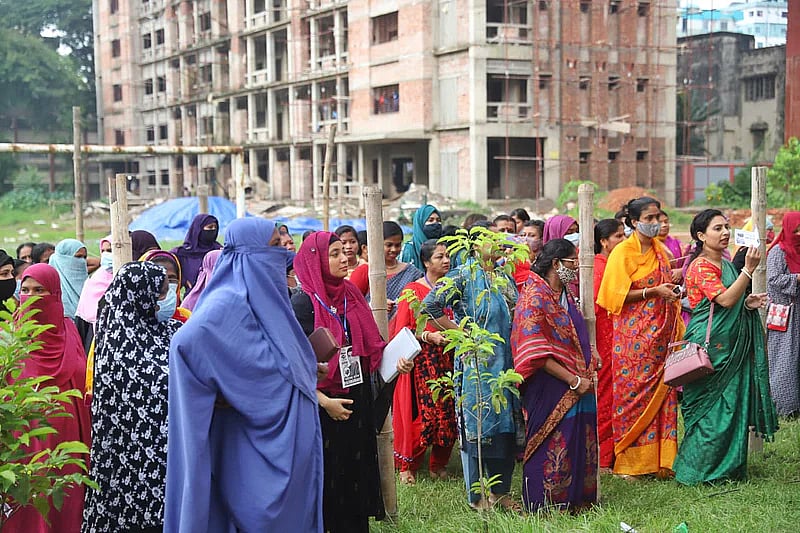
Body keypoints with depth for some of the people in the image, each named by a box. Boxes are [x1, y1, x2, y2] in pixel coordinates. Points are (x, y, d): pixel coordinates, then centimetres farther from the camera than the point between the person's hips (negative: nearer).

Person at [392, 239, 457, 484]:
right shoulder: (412, 290, 0)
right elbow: (401, 330, -4)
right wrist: (428, 336, -16)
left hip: (449, 360, 5)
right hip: (422, 361, -5)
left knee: (449, 414, 0)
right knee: (423, 415, -9)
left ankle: (439, 464, 15)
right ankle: (407, 465, 6)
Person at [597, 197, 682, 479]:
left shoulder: (659, 249, 14)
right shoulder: (623, 252, -5)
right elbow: (617, 294, -10)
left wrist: (672, 290, 6)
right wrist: (653, 291, -16)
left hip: (660, 333, 6)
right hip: (633, 333, -6)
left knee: (661, 392, 3)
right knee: (633, 392, -4)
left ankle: (659, 459, 10)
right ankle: (629, 459, 4)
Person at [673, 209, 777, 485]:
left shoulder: (726, 264, 15)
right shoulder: (700, 266, -12)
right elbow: (725, 299, -23)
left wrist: (748, 303, 6)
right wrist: (749, 270, -23)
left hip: (730, 345, 9)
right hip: (709, 344, -9)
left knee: (732, 405, 10)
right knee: (710, 407, -5)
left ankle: (728, 466, 19)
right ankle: (696, 470, 3)